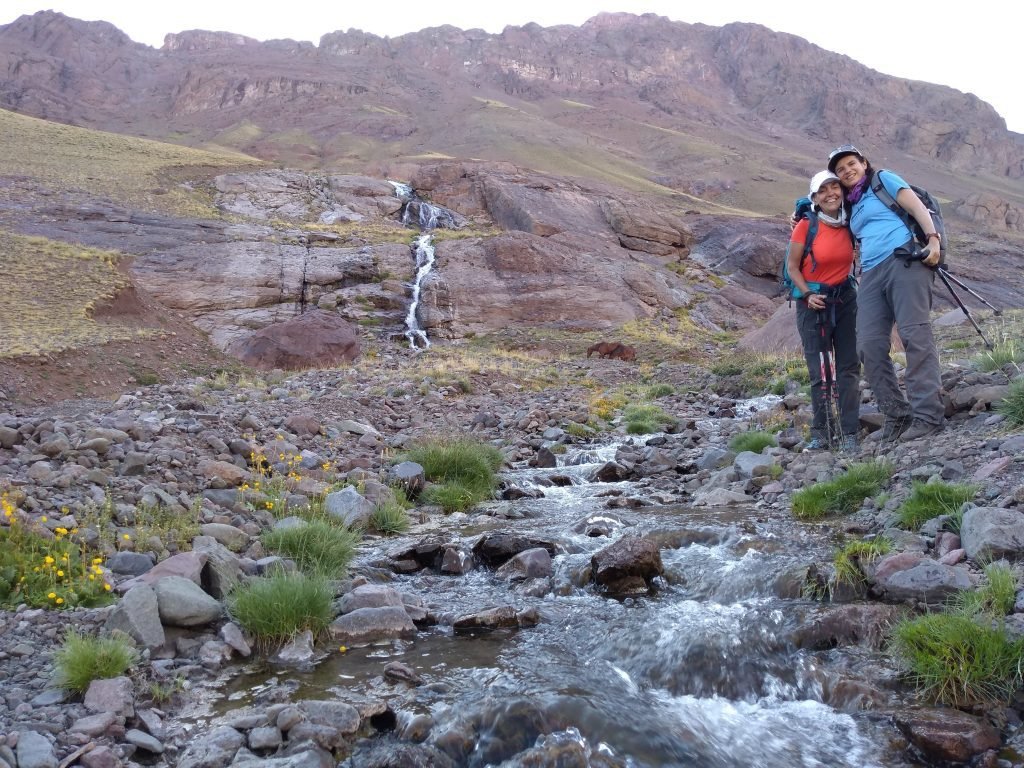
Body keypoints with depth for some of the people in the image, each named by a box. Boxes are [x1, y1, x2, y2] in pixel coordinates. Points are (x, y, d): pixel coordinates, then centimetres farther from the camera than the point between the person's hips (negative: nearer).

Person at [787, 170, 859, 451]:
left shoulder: (849, 223, 0)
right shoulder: (806, 226, -11)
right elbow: (792, 266, -5)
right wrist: (808, 294, -17)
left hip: (845, 298, 3)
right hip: (813, 301, -3)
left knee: (848, 367, -2)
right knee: (820, 371, 0)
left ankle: (849, 433, 1)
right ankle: (821, 433, 9)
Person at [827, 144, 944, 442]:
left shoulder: (884, 180, 13)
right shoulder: (851, 206, 29)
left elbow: (916, 206, 3)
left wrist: (933, 239, -14)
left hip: (904, 260, -6)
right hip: (871, 275, 7)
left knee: (916, 336, -15)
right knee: (870, 346, -6)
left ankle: (927, 414, -18)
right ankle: (896, 414, -1)